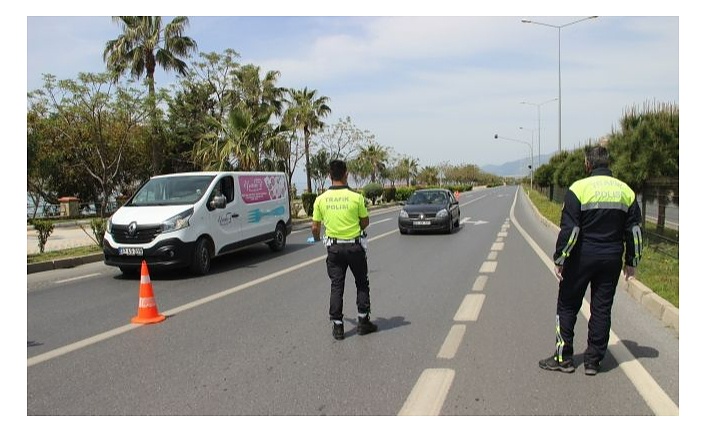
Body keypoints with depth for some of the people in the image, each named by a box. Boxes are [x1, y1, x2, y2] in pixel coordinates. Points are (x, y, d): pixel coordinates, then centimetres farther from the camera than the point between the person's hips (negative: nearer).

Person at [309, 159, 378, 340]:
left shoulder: (321, 199, -6)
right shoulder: (356, 197, -13)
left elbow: (315, 227, 0)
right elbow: (365, 222, -2)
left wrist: (316, 238, 21)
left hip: (334, 248, 2)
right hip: (354, 246, -2)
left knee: (336, 286, 10)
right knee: (362, 283, 15)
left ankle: (337, 326, 12)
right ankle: (363, 321, 21)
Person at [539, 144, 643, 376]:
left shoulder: (579, 188, -10)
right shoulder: (625, 191, 6)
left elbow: (569, 229, -13)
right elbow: (634, 230, 9)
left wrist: (559, 259, -7)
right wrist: (631, 262, 16)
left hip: (582, 258, -4)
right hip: (612, 259, 4)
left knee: (567, 306, 7)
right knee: (602, 309, 11)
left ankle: (563, 357, 11)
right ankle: (593, 361, 16)